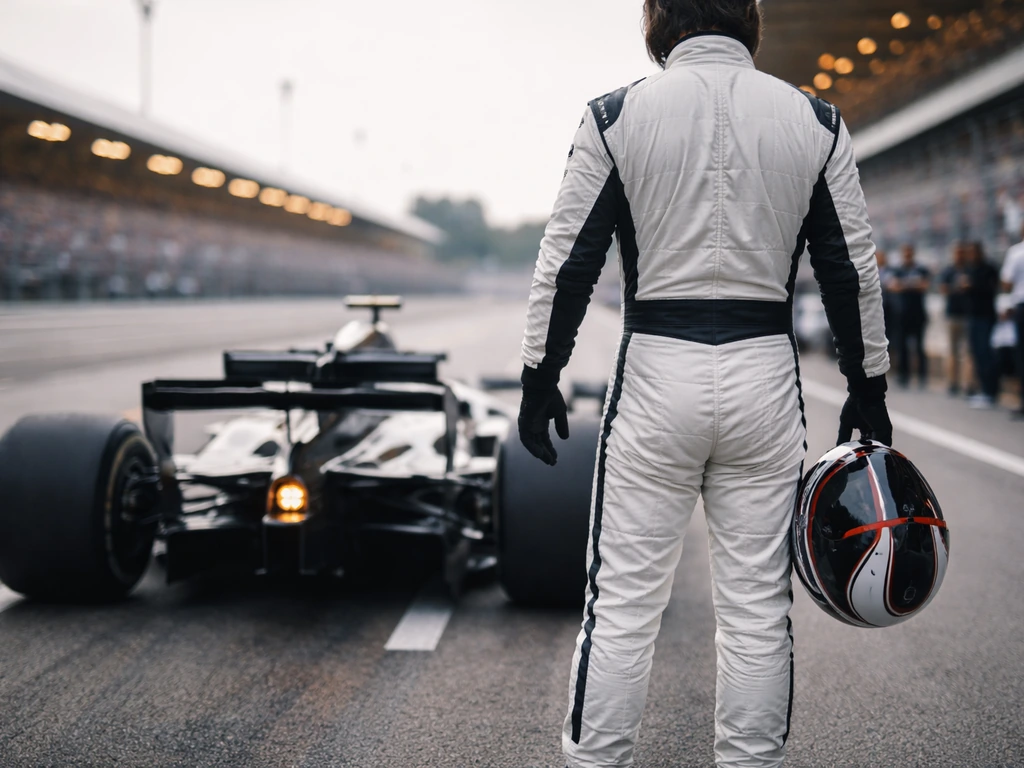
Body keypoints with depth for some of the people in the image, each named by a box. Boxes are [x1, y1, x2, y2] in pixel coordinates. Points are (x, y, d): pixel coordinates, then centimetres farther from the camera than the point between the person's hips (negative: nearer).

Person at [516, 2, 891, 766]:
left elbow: (567, 261, -2)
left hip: (656, 372, -1)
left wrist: (540, 378, 6)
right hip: (765, 374, 2)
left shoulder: (616, 115, -2)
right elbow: (854, 269, 6)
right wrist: (868, 387, 14)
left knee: (622, 601, 6)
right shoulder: (815, 121, 4)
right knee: (758, 608, 10)